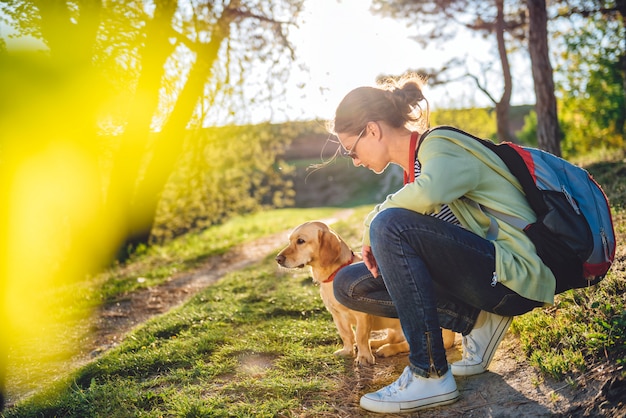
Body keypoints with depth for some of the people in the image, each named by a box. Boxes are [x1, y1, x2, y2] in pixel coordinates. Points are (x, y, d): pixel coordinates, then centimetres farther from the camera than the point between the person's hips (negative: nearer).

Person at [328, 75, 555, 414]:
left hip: (516, 276, -9)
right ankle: (476, 320, 0)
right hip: (480, 271, 9)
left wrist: (372, 226, -20)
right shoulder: (415, 162, 14)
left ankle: (430, 375, -21)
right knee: (349, 284, 5)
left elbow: (429, 193, -37)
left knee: (391, 225, -28)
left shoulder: (440, 145, -13)